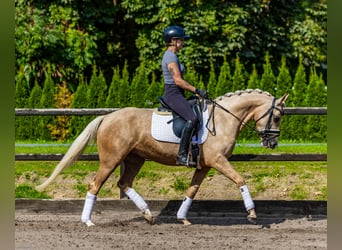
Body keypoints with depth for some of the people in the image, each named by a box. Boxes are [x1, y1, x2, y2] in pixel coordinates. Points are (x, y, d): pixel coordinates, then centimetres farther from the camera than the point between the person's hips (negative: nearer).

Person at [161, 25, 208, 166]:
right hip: (173, 95, -11)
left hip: (175, 95, 11)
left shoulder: (171, 56, 19)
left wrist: (196, 92, 19)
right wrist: (197, 91, -18)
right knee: (192, 119, -28)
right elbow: (178, 80, -21)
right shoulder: (171, 57, -13)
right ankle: (182, 155, -35)